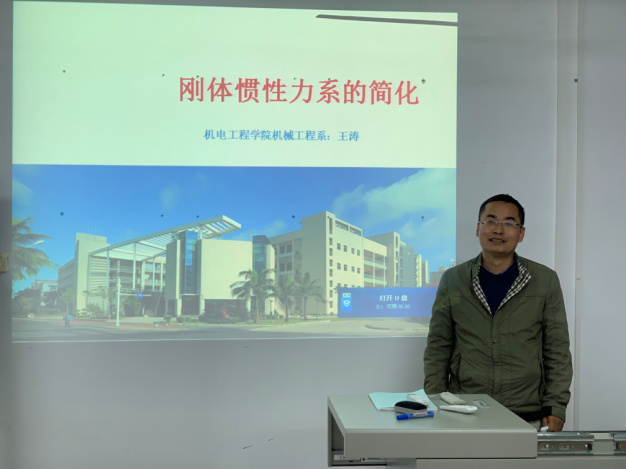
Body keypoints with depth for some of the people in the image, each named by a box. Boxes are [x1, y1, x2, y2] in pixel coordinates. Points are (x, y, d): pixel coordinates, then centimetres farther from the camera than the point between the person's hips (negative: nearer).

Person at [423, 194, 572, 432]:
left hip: (527, 417, 0)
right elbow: (438, 349, 4)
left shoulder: (545, 280, 1)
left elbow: (557, 351, 2)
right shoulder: (452, 280, 2)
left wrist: (556, 408, -4)